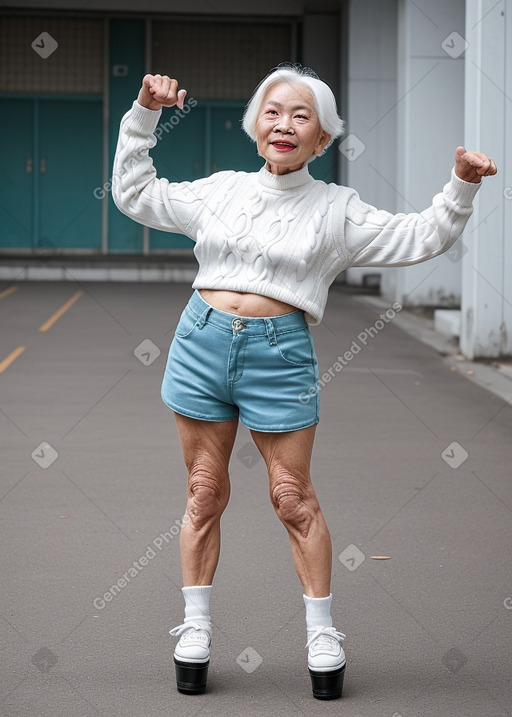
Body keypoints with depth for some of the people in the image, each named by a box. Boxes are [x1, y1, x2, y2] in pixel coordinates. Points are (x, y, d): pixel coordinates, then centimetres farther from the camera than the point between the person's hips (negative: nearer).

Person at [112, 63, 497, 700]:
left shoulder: (336, 210, 6)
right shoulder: (222, 190, 12)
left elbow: (420, 239, 5)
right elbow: (134, 194, 20)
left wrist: (460, 187, -8)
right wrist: (144, 116, 14)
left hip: (279, 354, -2)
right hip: (202, 341, 2)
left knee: (293, 498, 1)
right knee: (205, 493, 7)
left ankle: (322, 633, 14)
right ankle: (195, 629, 17)